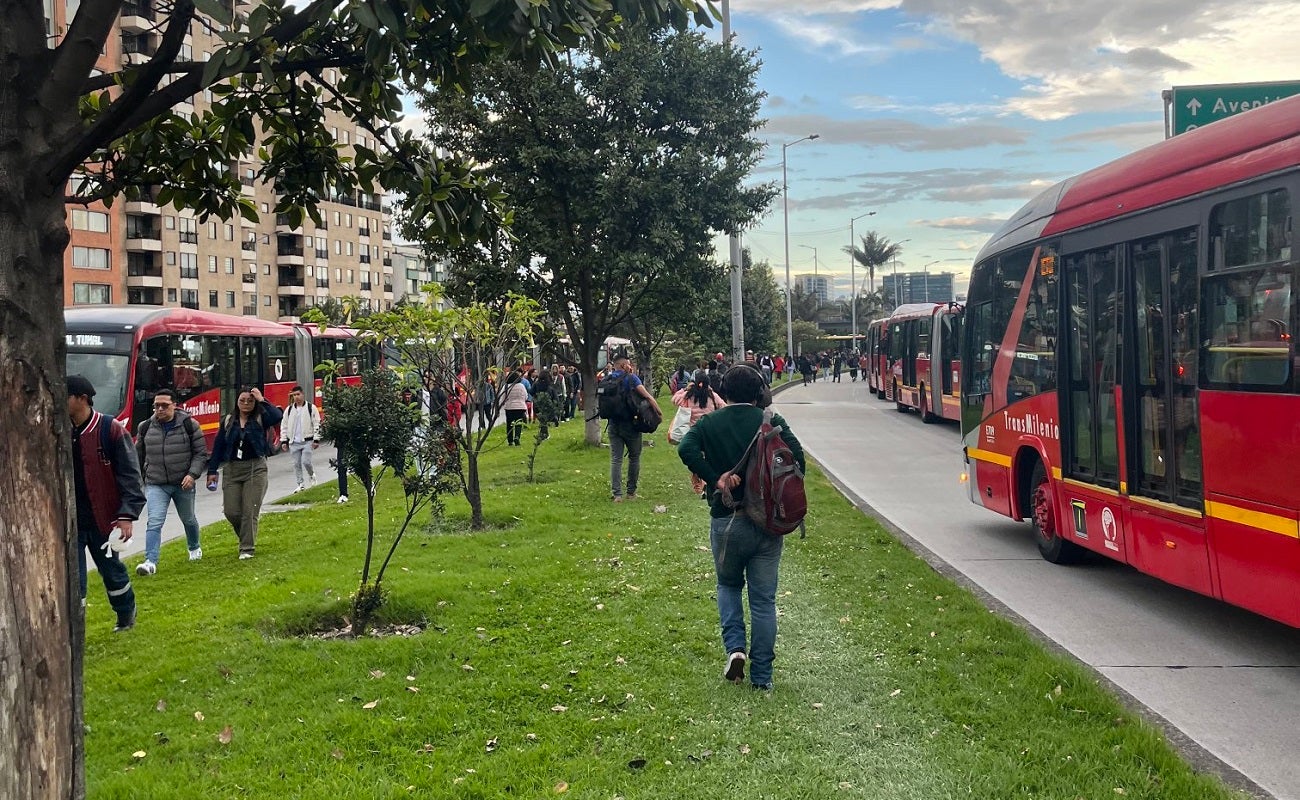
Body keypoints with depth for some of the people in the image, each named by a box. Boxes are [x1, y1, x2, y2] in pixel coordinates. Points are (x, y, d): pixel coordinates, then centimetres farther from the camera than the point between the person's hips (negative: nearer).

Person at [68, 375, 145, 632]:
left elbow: (129, 475, -10)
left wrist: (127, 515, -16)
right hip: (67, 520, 3)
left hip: (102, 517, -2)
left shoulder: (110, 430, -10)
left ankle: (126, 616, 38)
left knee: (110, 567, 15)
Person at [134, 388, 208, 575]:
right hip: (156, 485, 0)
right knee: (154, 522, -15)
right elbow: (138, 456, 13)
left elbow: (201, 452, -4)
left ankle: (194, 548, 46)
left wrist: (192, 474, -16)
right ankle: (150, 562, -21)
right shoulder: (145, 427, 0)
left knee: (188, 519, 19)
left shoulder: (189, 424, -7)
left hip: (183, 484, 0)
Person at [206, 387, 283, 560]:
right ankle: (246, 538, 27)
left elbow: (278, 416, -22)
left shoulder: (260, 419, 0)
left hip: (255, 469, -3)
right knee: (231, 511, 0)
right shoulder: (229, 421, 7)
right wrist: (212, 471, 6)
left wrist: (262, 400, -14)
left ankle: (247, 548, 4)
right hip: (232, 469, 3)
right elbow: (218, 446, 9)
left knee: (250, 511, -4)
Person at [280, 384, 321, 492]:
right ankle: (300, 484, 13)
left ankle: (311, 475, 17)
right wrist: (284, 441, 8)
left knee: (306, 461, -12)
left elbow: (317, 424, -2)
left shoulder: (311, 408, -1)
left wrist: (316, 440, -7)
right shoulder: (289, 410, 9)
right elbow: (284, 426, 13)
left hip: (307, 441, -4)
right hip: (294, 442, 4)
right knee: (297, 464, 5)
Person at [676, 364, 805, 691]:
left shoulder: (709, 423, 0)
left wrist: (715, 480, -12)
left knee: (728, 585, 23)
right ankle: (762, 676, 11)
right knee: (764, 599, 8)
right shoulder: (772, 422, -1)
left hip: (726, 520, 0)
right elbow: (797, 457, -10)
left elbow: (686, 449, -17)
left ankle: (735, 646, 3)